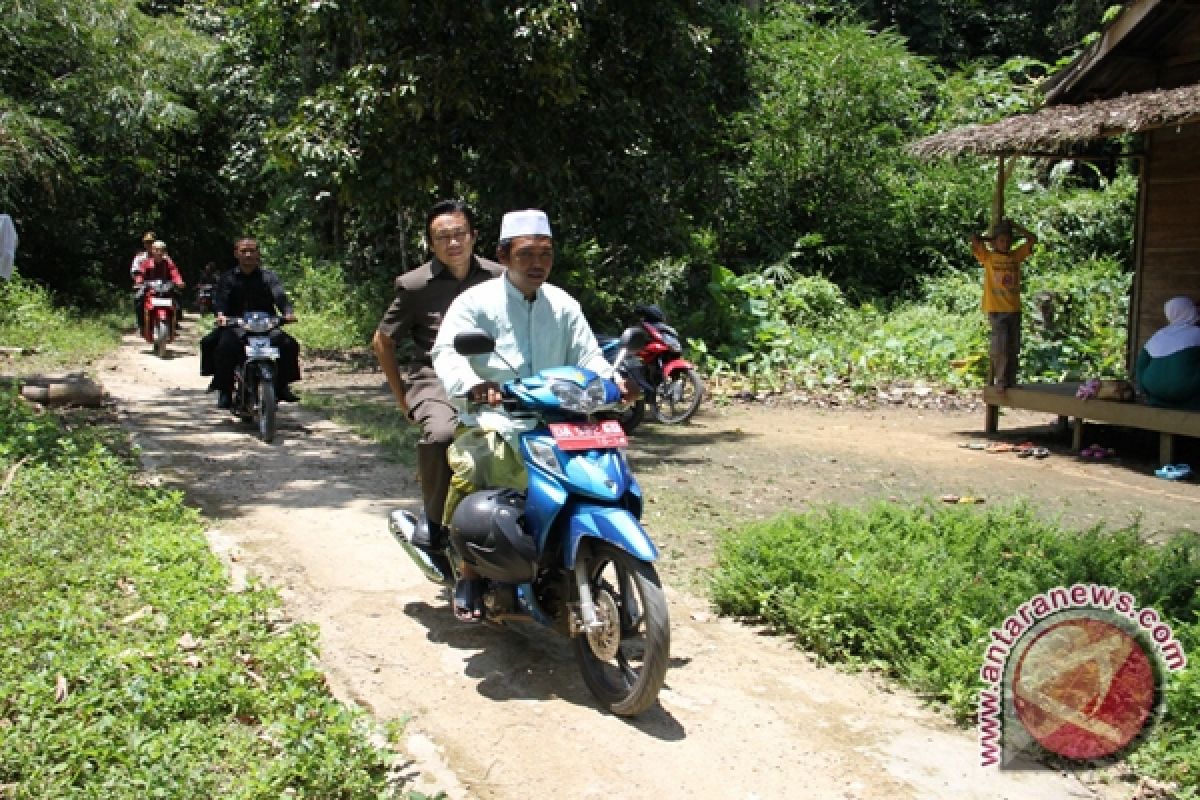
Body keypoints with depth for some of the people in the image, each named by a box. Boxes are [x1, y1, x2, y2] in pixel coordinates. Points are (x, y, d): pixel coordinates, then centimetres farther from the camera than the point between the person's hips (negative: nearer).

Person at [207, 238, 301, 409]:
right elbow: (220, 298, -7)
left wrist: (287, 312, -28)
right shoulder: (228, 278, 10)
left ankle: (281, 386, -9)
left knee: (287, 344, -24)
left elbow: (279, 295, -6)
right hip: (235, 326, -1)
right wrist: (221, 314, -30)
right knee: (225, 346, -30)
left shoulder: (268, 277, 11)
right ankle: (224, 391, -16)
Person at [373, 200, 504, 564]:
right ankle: (433, 517, -10)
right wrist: (400, 395, 7)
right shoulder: (416, 285, 0)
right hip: (434, 379, -2)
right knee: (440, 433, -36)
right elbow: (382, 341, 10)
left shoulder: (498, 278, 6)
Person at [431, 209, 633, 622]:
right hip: (491, 423, -4)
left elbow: (587, 355, 10)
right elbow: (447, 352, -12)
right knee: (469, 470, -34)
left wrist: (615, 380, -13)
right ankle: (469, 573, -14)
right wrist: (472, 385, -34)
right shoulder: (476, 301, 2)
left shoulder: (563, 305, 17)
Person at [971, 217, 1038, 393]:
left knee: (1013, 349, 6)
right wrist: (989, 240, 7)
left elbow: (1032, 239, 11)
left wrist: (1014, 226, 9)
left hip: (1014, 309, 4)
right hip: (997, 310, -4)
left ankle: (1011, 381, 13)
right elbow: (974, 238, -10)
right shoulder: (988, 257, 1)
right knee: (1000, 348, -9)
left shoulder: (1016, 256, 11)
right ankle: (1000, 382, -1)